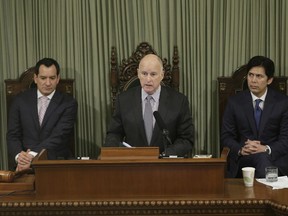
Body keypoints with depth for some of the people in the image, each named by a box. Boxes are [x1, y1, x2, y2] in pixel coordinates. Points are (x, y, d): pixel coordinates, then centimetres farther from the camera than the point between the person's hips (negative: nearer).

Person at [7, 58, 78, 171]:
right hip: (25, 165, 1)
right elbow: (13, 135, 4)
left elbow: (59, 136, -11)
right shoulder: (21, 100, 9)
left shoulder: (68, 103, 1)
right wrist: (19, 155, -18)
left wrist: (33, 155, -25)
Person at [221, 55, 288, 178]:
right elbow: (226, 137, 6)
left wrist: (266, 149, -19)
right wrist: (241, 149, -15)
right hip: (243, 159, 0)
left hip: (274, 157, 0)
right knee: (262, 158, -34)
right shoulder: (234, 102, 7)